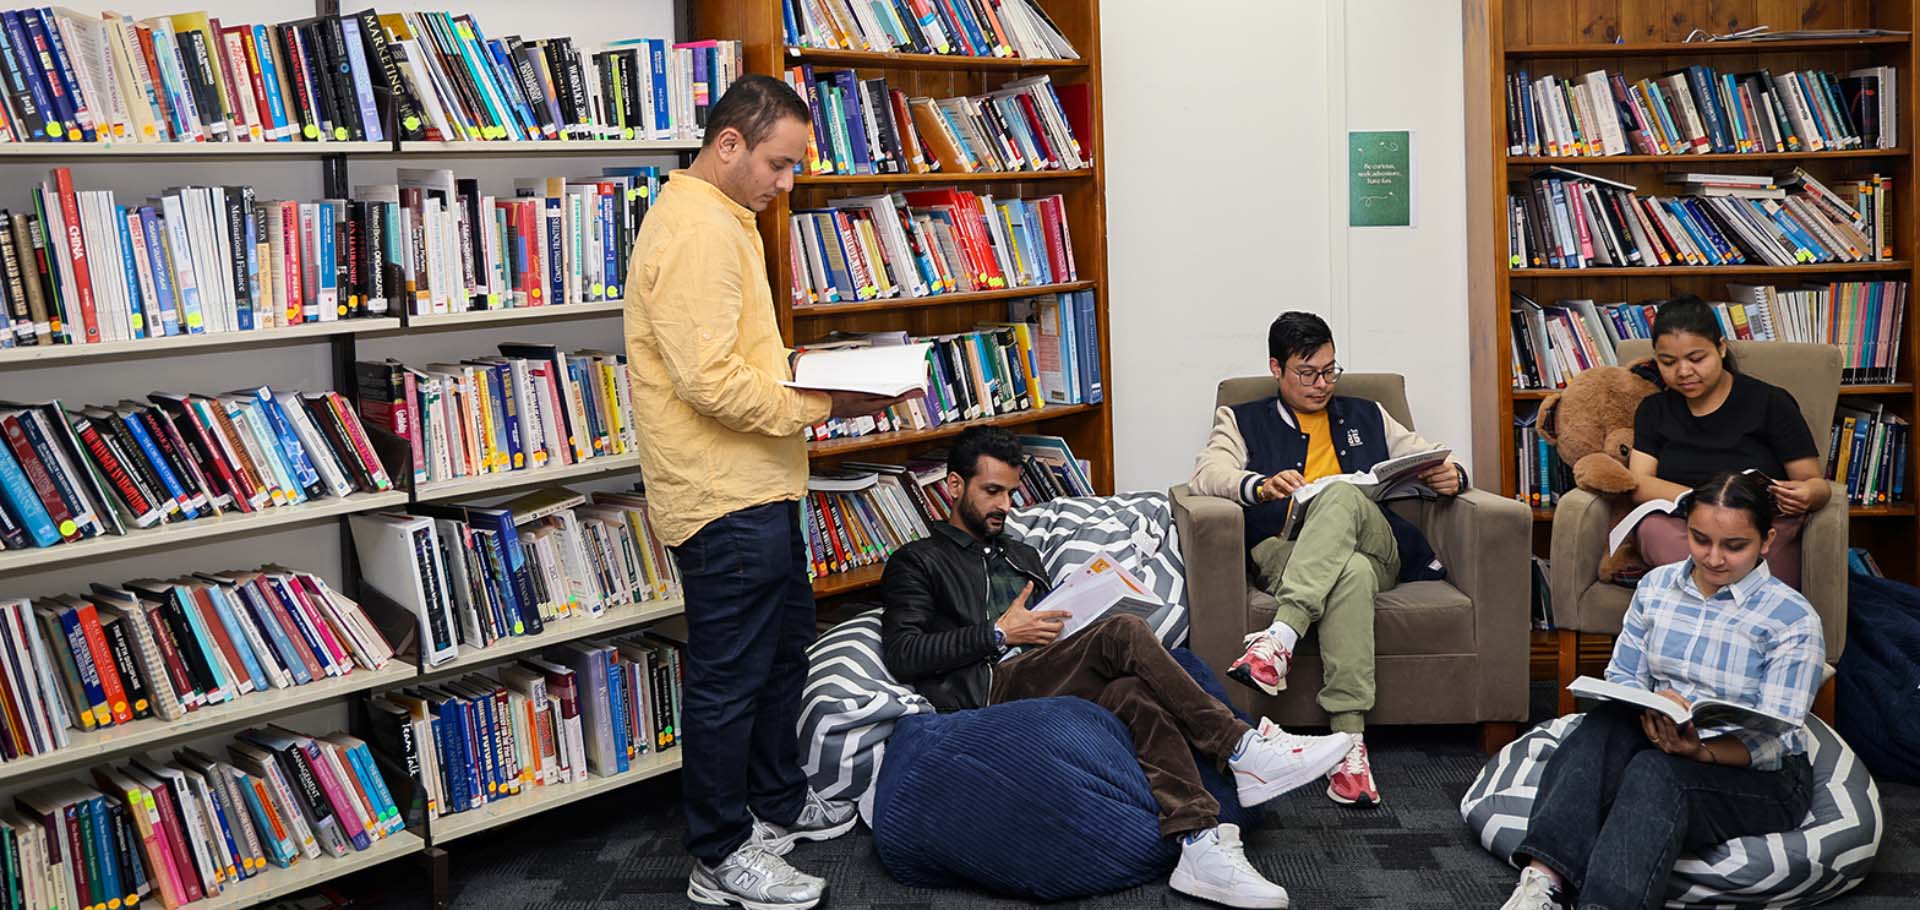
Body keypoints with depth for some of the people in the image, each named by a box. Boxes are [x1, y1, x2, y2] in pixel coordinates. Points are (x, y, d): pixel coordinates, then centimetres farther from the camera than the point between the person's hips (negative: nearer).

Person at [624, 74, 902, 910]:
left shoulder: (721, 217, 16)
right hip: (725, 497, -11)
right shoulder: (696, 229, -20)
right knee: (730, 676, -1)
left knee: (784, 645, 22)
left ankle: (778, 803, 38)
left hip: (757, 489, 11)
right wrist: (825, 403, -20)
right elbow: (709, 381, -26)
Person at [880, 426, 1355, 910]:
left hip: (1045, 686, 6)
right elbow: (901, 656, -3)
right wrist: (998, 633, -8)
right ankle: (1242, 749, -23)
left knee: (1134, 697, -29)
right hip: (987, 693, -6)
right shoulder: (917, 562, 11)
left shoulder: (1023, 556, 33)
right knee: (1123, 634, -26)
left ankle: (1201, 843, -42)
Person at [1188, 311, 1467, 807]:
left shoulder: (1367, 417, 32)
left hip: (1376, 549, 2)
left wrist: (1451, 475, 0)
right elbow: (1208, 473, 2)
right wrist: (1261, 485, -21)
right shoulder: (1242, 421, 22)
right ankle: (1349, 740, -48)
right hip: (1283, 551, -2)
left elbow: (1433, 459, 27)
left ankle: (1280, 637, -49)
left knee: (1342, 493, -34)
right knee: (1352, 573, -39)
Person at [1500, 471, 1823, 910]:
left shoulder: (1793, 620, -10)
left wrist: (1700, 751, -34)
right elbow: (1622, 676, 6)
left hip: (1759, 774, -4)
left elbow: (1774, 739, -14)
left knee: (1655, 772, -35)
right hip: (1663, 743, 4)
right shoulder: (1656, 586, 5)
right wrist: (1651, 709, -19)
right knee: (1609, 722, -29)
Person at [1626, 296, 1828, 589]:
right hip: (1678, 529, 3)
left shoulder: (1769, 402, 7)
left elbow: (1817, 483, 4)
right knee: (1653, 528, -35)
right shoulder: (1654, 410, 16)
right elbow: (1639, 484, 1)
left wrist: (1809, 495, -23)